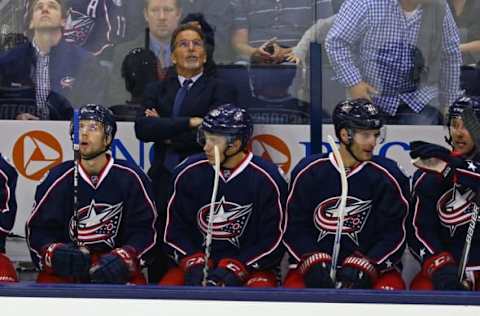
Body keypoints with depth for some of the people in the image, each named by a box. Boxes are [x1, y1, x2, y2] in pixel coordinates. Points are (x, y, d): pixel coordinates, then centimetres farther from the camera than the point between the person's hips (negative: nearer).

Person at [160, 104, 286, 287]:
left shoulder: (267, 179, -10)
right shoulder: (188, 173, -3)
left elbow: (273, 240, -8)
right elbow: (174, 231, 3)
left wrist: (235, 269, -19)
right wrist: (193, 264, -13)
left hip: (249, 264, -2)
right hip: (196, 258, 3)